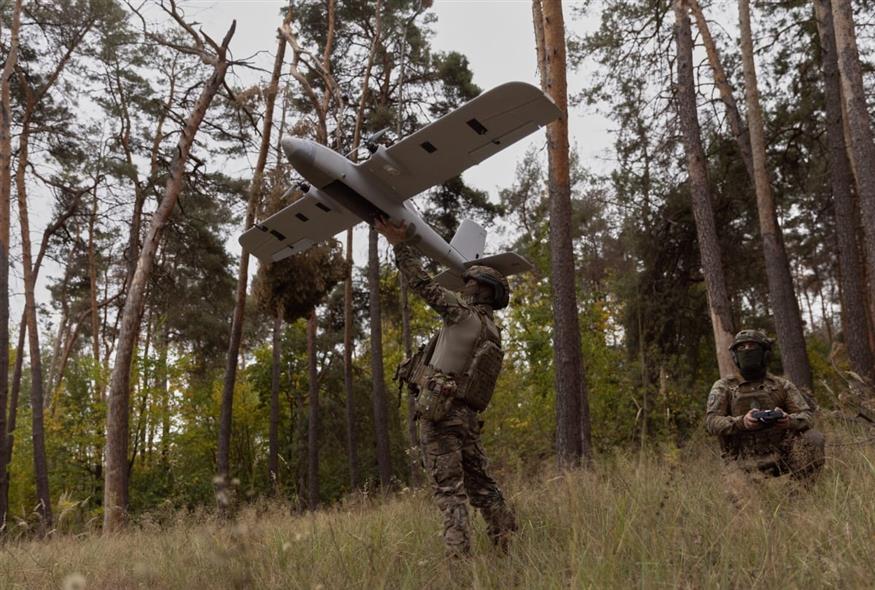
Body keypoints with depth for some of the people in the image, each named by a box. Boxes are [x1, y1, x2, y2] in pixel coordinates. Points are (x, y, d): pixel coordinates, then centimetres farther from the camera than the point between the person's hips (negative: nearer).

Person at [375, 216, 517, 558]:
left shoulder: (466, 314, -3)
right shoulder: (492, 333, 18)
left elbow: (423, 285, -3)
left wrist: (400, 244, 3)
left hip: (440, 410, -8)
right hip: (468, 415, 8)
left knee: (449, 488, -9)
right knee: (481, 484, 14)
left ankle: (459, 553, -13)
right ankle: (509, 546, 12)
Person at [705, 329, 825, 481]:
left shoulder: (782, 385, 12)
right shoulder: (723, 387, 7)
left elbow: (806, 416, 4)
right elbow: (712, 422, -5)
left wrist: (789, 420, -22)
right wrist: (741, 422, -25)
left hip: (781, 455, 3)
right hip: (747, 463, -3)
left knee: (813, 438, -22)